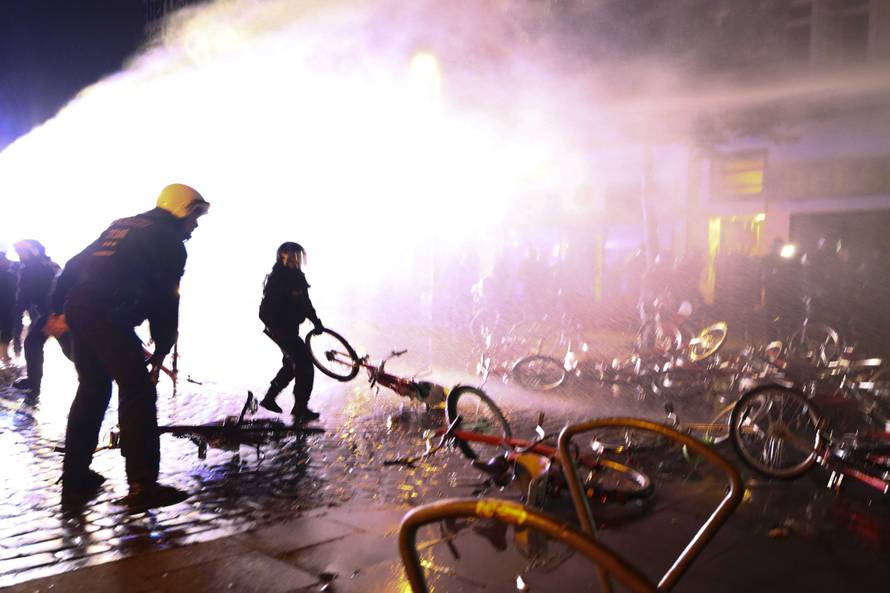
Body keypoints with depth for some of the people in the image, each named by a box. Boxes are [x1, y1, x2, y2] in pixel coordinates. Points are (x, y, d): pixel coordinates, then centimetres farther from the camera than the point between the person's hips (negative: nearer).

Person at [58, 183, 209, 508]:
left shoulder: (121, 226, 25)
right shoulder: (170, 241, 2)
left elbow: (74, 265, 23)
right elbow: (165, 301, -3)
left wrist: (60, 309, 22)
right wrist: (160, 352, 3)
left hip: (78, 310, 9)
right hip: (111, 318, -9)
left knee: (92, 390, 18)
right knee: (138, 394, -6)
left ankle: (74, 478, 24)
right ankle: (142, 485, -9)